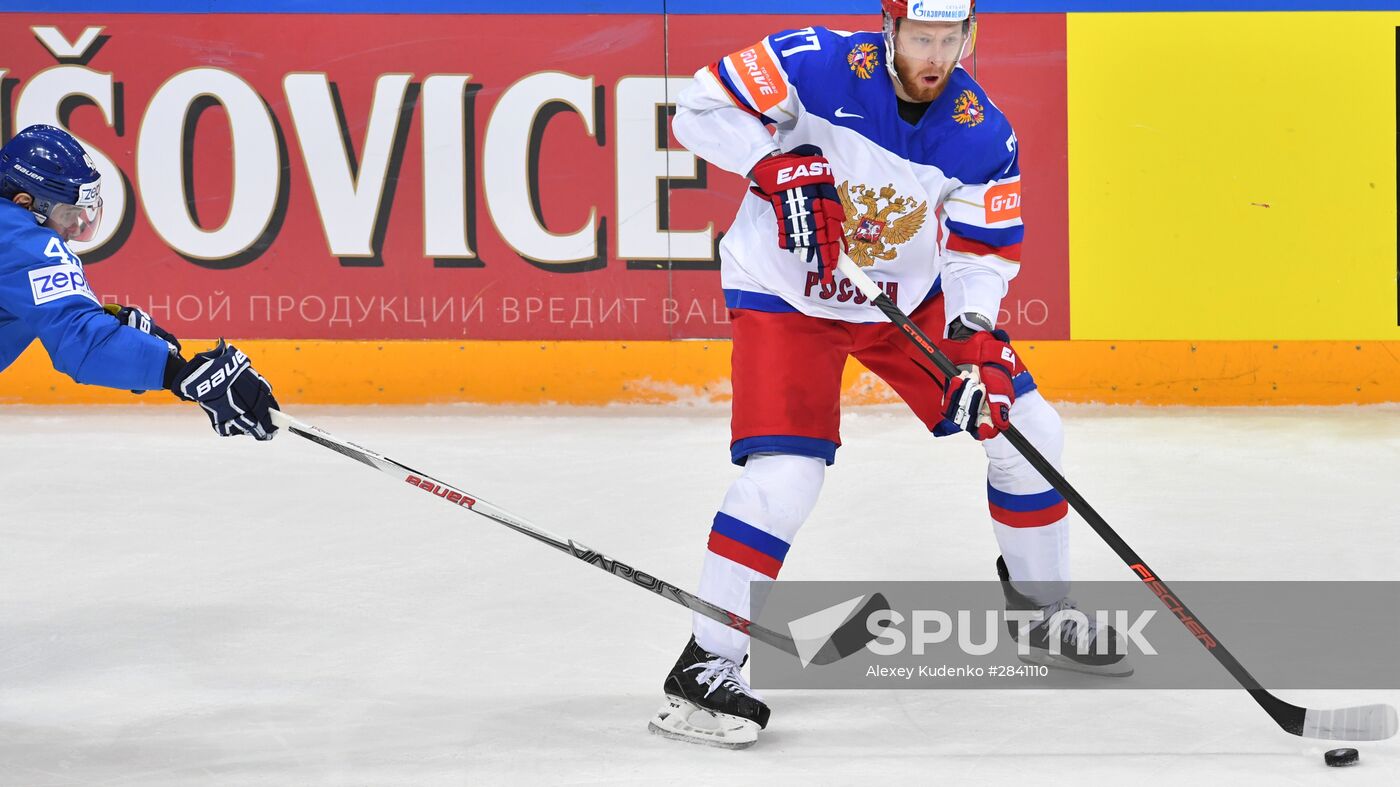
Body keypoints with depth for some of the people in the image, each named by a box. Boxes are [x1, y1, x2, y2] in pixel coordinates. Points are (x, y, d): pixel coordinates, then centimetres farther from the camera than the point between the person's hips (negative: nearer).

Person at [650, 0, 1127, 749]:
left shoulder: (982, 135, -12)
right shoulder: (820, 66, -23)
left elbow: (982, 252, -6)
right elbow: (703, 104, -19)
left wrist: (976, 336, -24)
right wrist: (775, 166, -33)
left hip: (910, 295, 5)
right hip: (786, 294, -5)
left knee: (1026, 429, 4)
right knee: (785, 474, -21)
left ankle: (1043, 613, 26)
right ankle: (703, 670, -11)